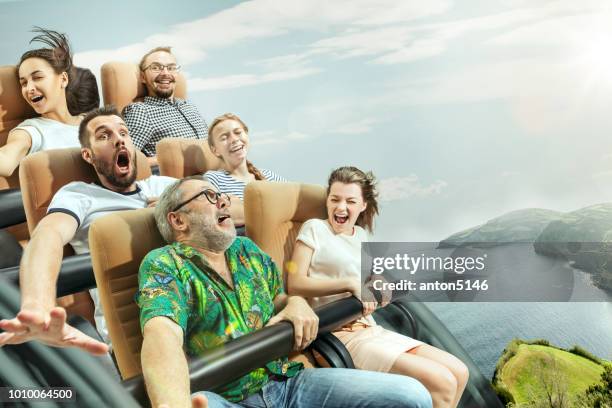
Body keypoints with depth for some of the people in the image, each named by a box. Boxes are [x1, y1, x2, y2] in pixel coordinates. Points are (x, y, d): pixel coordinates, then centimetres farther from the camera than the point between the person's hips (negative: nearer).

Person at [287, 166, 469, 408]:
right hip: (342, 335, -7)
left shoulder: (360, 234, 17)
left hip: (372, 330, 7)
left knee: (459, 372, 1)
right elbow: (294, 284, -12)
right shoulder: (314, 228, -2)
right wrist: (351, 283, -18)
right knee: (442, 383, -18)